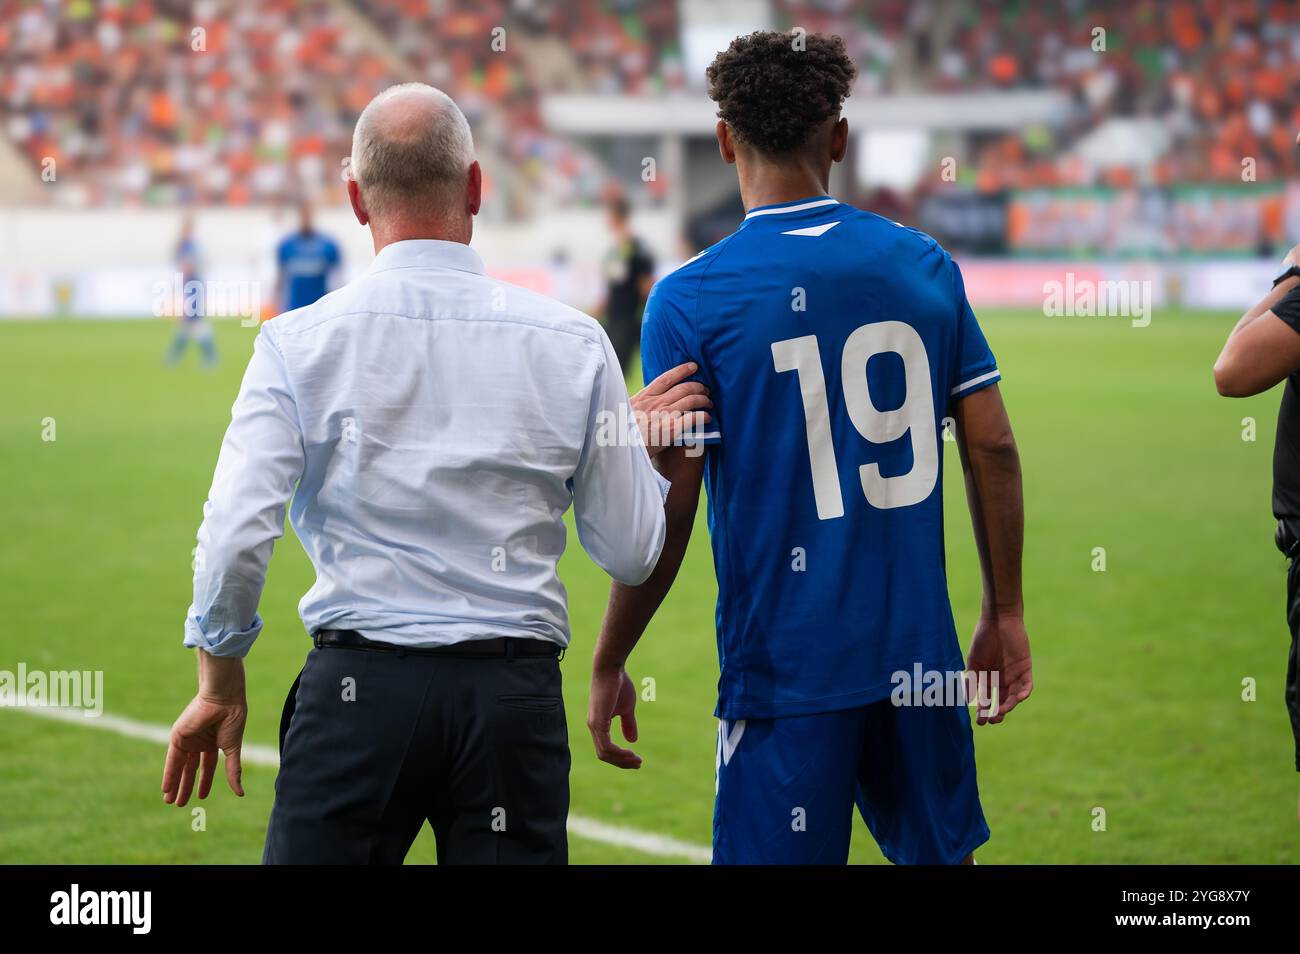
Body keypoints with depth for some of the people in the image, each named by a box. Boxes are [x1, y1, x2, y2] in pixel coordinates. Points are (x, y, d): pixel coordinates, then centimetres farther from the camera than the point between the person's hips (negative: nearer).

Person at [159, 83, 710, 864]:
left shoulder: (300, 342, -3)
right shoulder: (572, 343, 2)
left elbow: (236, 536, -8)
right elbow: (631, 553, 6)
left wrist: (221, 682, 6)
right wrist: (642, 441, 22)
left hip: (359, 683, -1)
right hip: (515, 690, 2)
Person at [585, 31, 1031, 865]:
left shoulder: (689, 301, -8)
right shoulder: (923, 264, 3)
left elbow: (666, 513, -9)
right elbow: (993, 448, 5)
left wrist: (609, 665, 1)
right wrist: (1005, 615, 15)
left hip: (787, 667, -4)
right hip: (921, 654, 4)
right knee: (943, 851, 19)